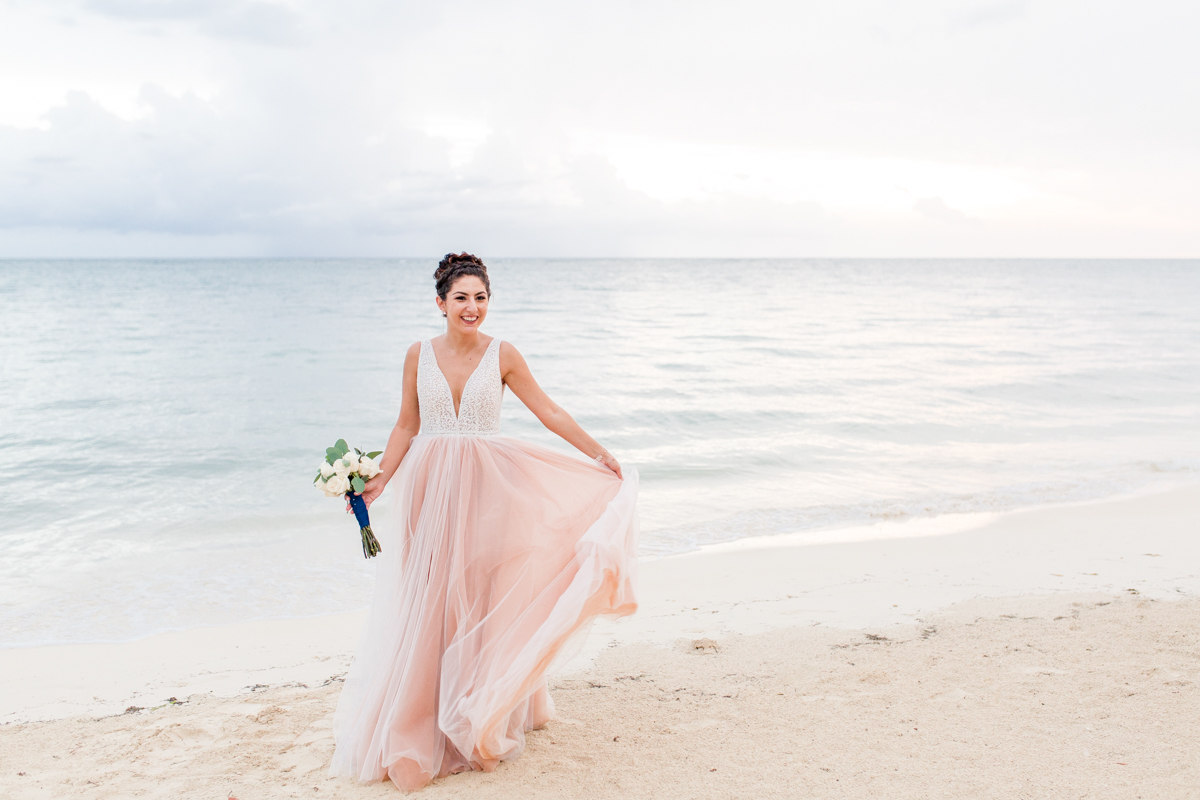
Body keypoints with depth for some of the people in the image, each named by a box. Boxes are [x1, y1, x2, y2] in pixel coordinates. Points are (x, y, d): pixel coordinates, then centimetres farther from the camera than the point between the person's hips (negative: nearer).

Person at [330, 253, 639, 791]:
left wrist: (600, 456, 0)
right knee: (427, 604, 3)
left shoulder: (502, 356, -1)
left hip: (487, 487, -1)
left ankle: (482, 723, 18)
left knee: (483, 601, 4)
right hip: (430, 487, 1)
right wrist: (377, 483, -1)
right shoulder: (420, 355, 2)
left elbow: (550, 413, 2)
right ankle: (418, 731, 15)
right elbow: (406, 428, 7)